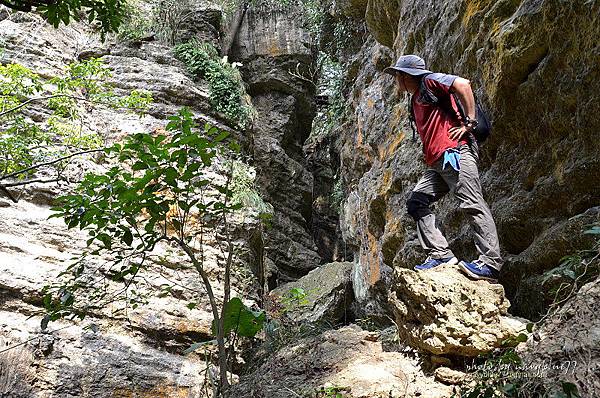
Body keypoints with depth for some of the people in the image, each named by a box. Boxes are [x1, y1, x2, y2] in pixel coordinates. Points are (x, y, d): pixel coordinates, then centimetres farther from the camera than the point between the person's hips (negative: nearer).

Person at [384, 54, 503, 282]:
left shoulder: (429, 82, 3)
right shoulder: (416, 101, 30)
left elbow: (463, 84, -12)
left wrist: (469, 122, -12)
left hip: (455, 151, -10)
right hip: (437, 162, 10)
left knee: (472, 204, -15)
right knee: (416, 202, 3)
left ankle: (490, 263, -18)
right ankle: (440, 254, -3)